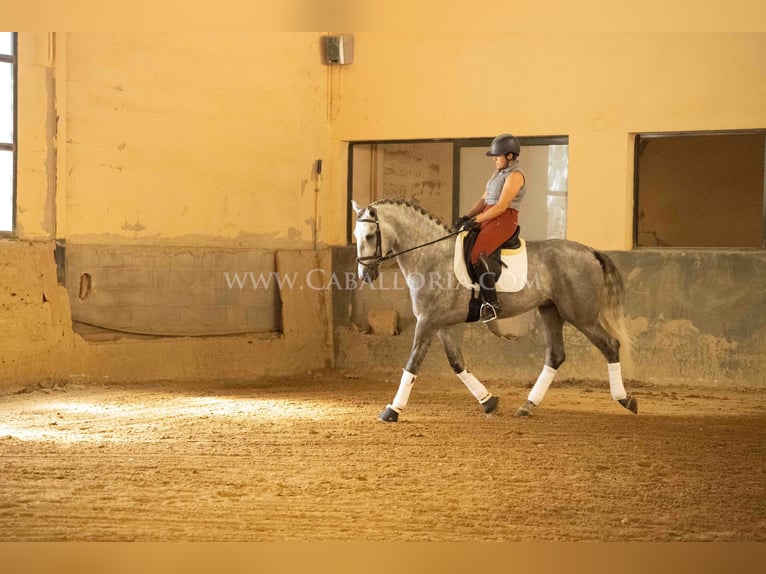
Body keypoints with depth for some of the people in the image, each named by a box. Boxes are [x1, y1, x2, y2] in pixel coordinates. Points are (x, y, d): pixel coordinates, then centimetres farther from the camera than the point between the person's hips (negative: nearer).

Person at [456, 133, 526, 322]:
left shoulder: (515, 176, -10)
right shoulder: (498, 174, 19)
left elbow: (501, 206, -18)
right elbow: (484, 199, 18)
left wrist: (476, 220, -19)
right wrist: (467, 217, 3)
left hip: (504, 220, -10)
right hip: (487, 218, 10)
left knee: (477, 254, -27)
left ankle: (491, 303, -23)